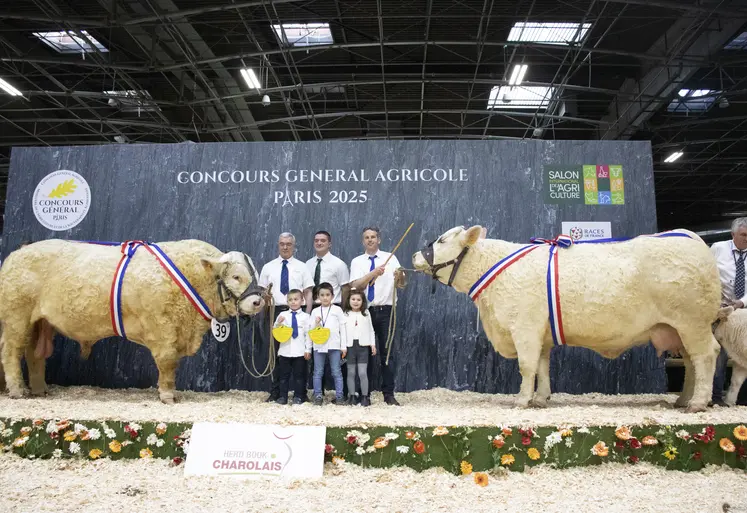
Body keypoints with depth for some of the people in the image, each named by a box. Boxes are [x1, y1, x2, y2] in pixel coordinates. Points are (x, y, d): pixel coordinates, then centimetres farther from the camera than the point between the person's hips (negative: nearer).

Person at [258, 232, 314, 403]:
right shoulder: (268, 267, 10)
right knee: (276, 353, 5)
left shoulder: (301, 267, 7)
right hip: (276, 312, 1)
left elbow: (308, 293, 3)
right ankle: (275, 392, 14)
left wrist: (307, 315, -7)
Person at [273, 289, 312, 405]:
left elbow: (308, 334, -1)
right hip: (285, 351, 2)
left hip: (300, 352, -2)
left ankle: (298, 397, 17)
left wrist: (308, 350, -4)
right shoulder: (282, 315, 4)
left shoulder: (306, 316, 0)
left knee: (299, 375, 7)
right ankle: (282, 397, 16)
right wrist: (278, 323, -12)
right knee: (283, 375, 8)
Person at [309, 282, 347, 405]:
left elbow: (342, 328, 3)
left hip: (334, 345, -2)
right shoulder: (315, 311, 7)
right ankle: (318, 396, 15)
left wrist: (344, 346, 0)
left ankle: (339, 396, 11)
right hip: (319, 345, 2)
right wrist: (316, 324, -13)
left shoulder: (337, 310, 3)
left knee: (336, 372, 3)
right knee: (318, 372, 6)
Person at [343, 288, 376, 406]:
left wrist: (373, 344, 6)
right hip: (350, 346, 0)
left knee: (363, 372, -3)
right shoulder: (345, 314, 2)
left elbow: (370, 330, 11)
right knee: (351, 372, 7)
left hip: (363, 345, 0)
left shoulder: (366, 314, 8)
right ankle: (352, 396, 15)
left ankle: (365, 396, 5)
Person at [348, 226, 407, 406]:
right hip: (365, 311, 1)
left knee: (387, 352, 2)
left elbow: (401, 285, -3)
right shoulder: (357, 261, 5)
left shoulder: (390, 258, 3)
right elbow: (355, 285, -10)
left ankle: (389, 394, 10)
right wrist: (373, 273, -24)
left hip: (385, 311, -1)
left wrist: (400, 276, -26)